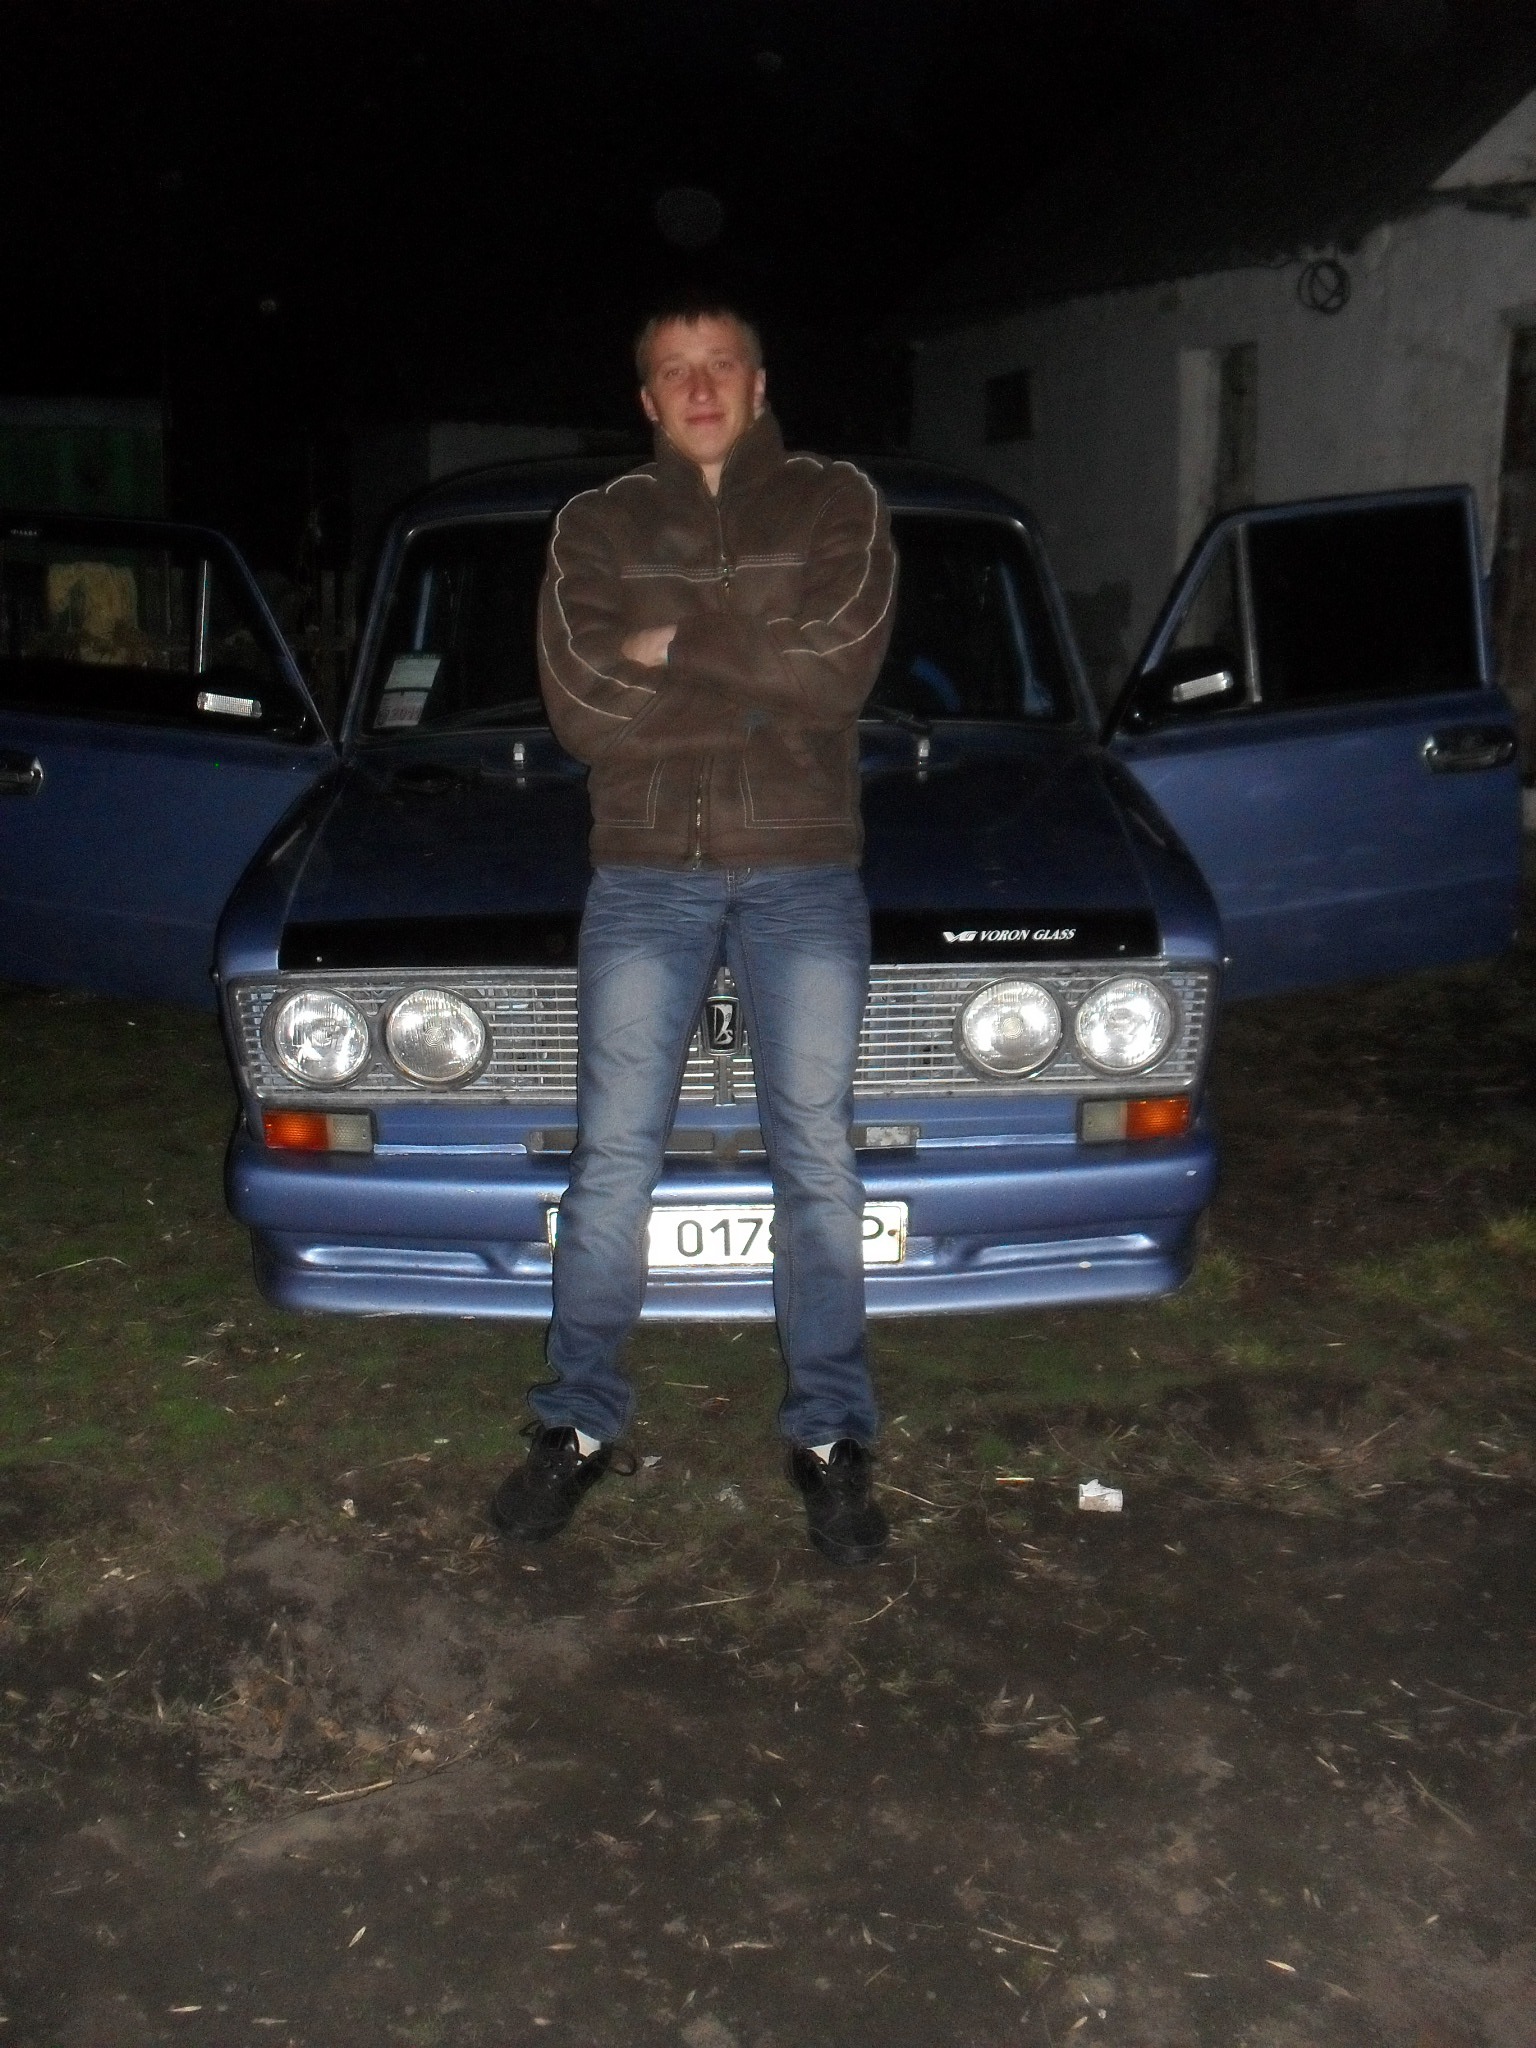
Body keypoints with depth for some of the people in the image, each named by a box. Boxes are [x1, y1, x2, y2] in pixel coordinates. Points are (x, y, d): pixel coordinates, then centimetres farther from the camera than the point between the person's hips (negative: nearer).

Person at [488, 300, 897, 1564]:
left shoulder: (837, 504, 6)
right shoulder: (595, 527, 8)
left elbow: (841, 666, -12)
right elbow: (584, 711, -7)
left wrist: (675, 640, -9)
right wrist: (762, 676, -11)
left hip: (805, 876, -1)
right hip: (644, 876, 1)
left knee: (818, 1155, 2)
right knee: (613, 1157, 2)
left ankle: (832, 1434, 14)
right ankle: (581, 1423, 15)